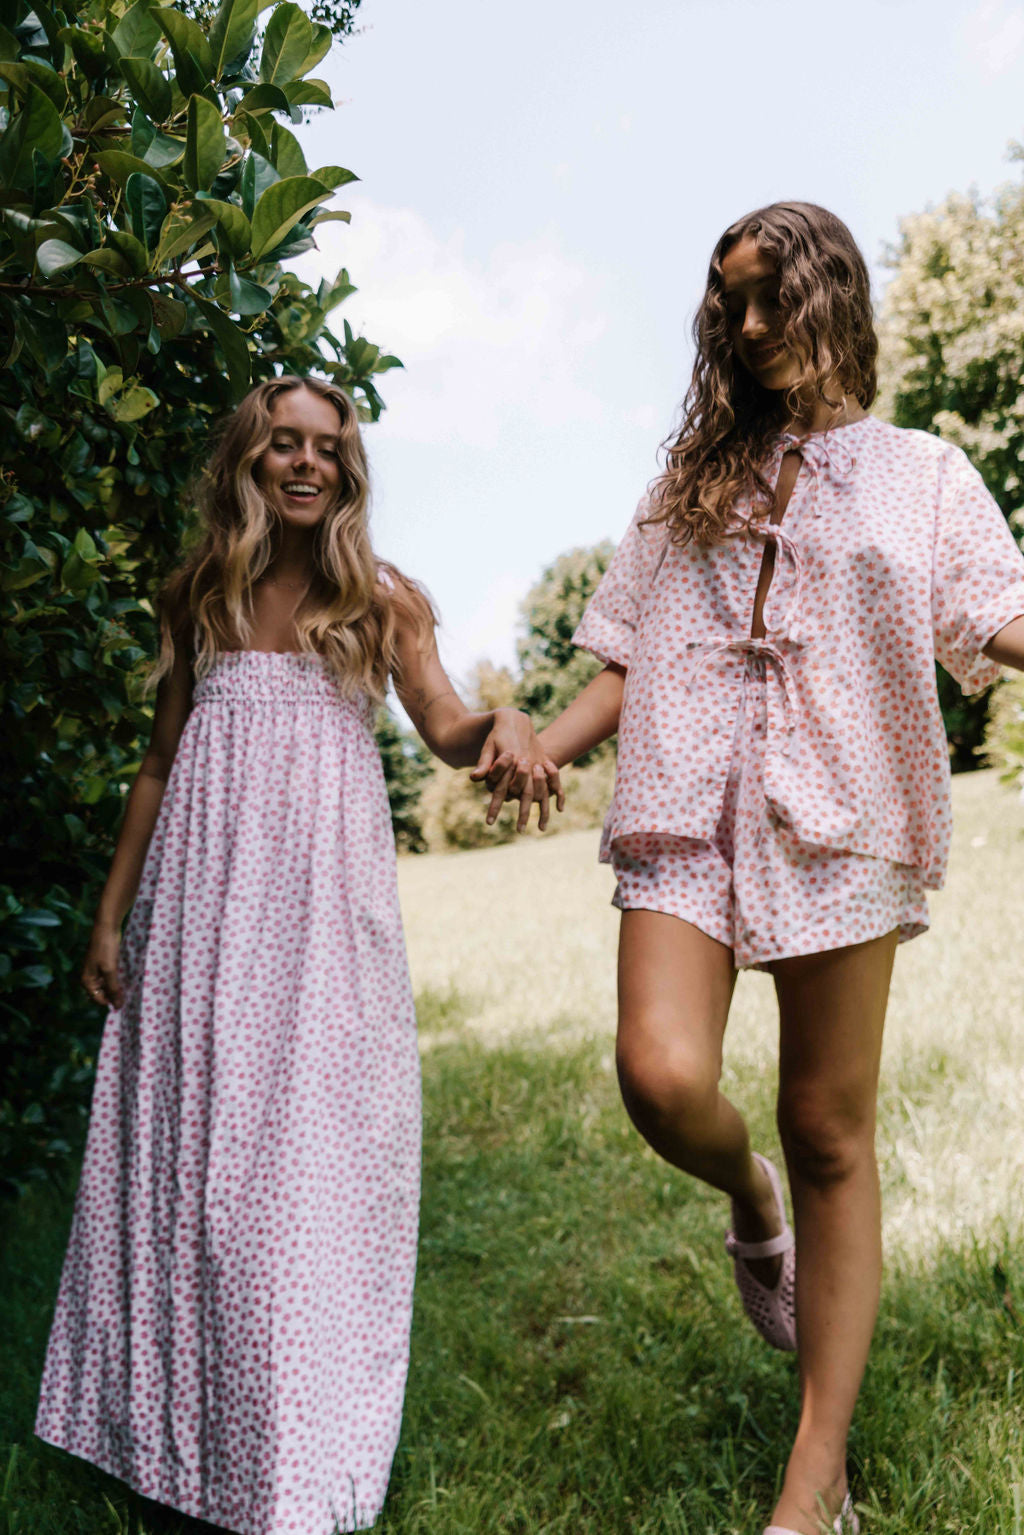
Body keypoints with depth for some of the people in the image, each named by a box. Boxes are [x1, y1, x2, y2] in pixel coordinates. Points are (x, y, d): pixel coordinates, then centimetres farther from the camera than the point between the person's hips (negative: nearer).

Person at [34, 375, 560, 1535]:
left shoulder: (382, 597, 6)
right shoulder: (201, 597, 12)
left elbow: (444, 730, -4)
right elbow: (161, 762, 14)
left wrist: (505, 721, -28)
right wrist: (112, 912, 12)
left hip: (324, 888, -2)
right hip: (205, 889, 3)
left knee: (305, 1138, -2)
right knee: (191, 1134, 6)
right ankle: (179, 1418, 22)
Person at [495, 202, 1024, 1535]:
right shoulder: (690, 486, 20)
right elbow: (633, 664, 16)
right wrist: (537, 753, -1)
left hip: (839, 819, -1)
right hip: (689, 812, 2)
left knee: (830, 1134, 0)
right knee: (662, 1076, -21)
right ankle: (753, 1206, 17)